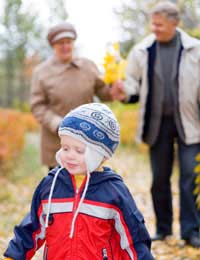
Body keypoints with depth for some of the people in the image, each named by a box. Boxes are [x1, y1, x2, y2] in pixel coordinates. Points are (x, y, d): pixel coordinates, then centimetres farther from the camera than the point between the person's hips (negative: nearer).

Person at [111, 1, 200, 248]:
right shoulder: (142, 51, 1)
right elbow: (134, 83, 7)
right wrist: (125, 92, -15)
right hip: (157, 122, 3)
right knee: (159, 178, 10)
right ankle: (163, 228, 23)